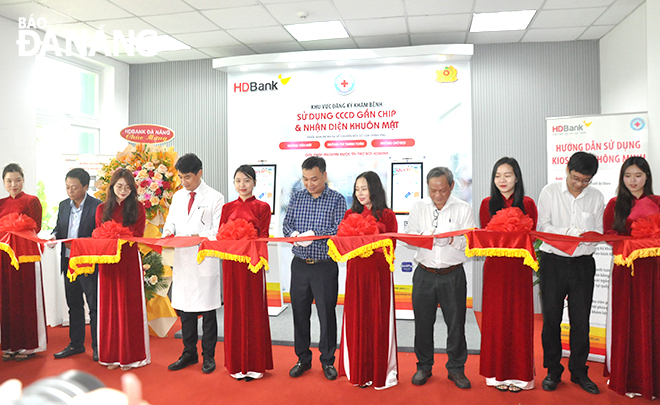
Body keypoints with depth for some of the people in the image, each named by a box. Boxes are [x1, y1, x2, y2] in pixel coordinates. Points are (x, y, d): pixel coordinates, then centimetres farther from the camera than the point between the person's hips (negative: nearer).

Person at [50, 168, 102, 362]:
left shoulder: (97, 206, -11)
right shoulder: (63, 205, 10)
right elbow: (58, 228, 16)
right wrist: (54, 236, -6)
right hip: (68, 262, 6)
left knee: (94, 306, 3)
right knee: (74, 305, 16)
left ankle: (97, 346, 15)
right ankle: (76, 344, 29)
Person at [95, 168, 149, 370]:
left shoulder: (138, 208, 5)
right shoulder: (102, 209, 12)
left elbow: (137, 234, -4)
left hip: (130, 261, -2)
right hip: (108, 261, 3)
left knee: (129, 305, 0)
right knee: (109, 306, 5)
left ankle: (130, 355, 9)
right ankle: (112, 355, 15)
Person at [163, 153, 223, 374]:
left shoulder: (215, 198, -3)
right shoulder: (177, 197, 14)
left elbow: (218, 231, -7)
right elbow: (171, 222, 17)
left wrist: (200, 237, -24)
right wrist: (168, 232, -5)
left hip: (205, 260, -5)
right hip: (182, 260, 5)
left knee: (207, 310, 4)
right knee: (184, 309, 13)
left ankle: (208, 356, 17)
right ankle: (189, 353, 27)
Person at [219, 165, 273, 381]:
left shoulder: (262, 207, 3)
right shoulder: (228, 208, 12)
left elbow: (264, 237, -3)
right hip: (231, 263, 3)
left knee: (253, 309, 1)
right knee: (234, 309, 6)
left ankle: (254, 364, 12)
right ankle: (236, 363, 18)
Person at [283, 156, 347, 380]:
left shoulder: (337, 199, -2)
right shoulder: (297, 197, 9)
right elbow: (286, 224, 7)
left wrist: (314, 234, -20)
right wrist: (294, 234, -15)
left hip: (325, 266, -3)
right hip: (299, 265, 4)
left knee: (327, 314, 4)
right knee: (299, 313, 10)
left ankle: (328, 360, 21)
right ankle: (303, 359, 26)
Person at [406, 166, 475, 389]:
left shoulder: (463, 208, 2)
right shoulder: (418, 207, 8)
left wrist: (451, 240, -21)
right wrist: (425, 237, -15)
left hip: (453, 275, -1)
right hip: (424, 274, 2)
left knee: (456, 322, 4)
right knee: (423, 322, 8)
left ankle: (456, 368, 22)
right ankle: (424, 366, 26)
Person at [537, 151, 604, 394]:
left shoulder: (596, 197, 8)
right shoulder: (550, 192, 1)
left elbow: (598, 232, 9)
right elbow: (542, 227, -4)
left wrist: (589, 240, -14)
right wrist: (573, 232, -14)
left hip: (583, 263, 2)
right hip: (553, 262, -1)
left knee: (581, 320, 6)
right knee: (551, 319, 5)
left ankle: (579, 372, 21)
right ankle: (553, 371, 19)